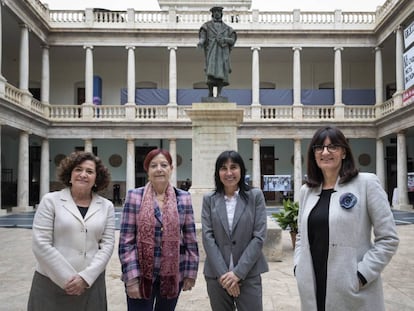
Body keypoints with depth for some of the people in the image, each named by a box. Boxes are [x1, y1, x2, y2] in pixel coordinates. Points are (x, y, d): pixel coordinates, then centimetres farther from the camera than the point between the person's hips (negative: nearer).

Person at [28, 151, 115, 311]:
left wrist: (86, 277, -12)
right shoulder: (51, 200, -3)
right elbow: (41, 245, -8)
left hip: (91, 283, 2)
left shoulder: (106, 206, 3)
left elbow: (107, 244, -1)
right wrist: (67, 279, -12)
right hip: (51, 283, -1)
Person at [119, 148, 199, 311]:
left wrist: (191, 273, 3)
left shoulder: (183, 198, 1)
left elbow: (191, 239, 4)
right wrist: (131, 277, -11)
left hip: (173, 275, 2)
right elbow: (126, 240, -6)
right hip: (141, 275, -2)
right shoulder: (134, 196, -5)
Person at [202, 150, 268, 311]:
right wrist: (223, 273, -10)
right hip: (217, 275, 2)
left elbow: (259, 237, -5)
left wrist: (238, 272, -11)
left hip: (248, 274, -1)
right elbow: (208, 237, -2)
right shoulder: (209, 199, 3)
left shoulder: (255, 196, -1)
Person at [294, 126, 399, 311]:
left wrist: (362, 275, -13)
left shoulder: (366, 183, -6)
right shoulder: (306, 191, 8)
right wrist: (298, 266, 3)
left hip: (354, 291, -4)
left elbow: (388, 238, -7)